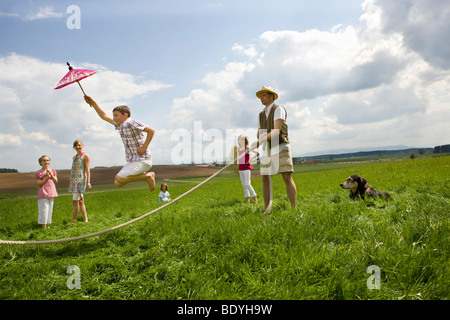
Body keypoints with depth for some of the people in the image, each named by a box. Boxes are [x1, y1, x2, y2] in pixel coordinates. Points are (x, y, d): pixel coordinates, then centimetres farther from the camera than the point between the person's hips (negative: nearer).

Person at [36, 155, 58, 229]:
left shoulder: (53, 171, 11)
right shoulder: (39, 173, -4)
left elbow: (56, 181, 6)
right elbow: (39, 184, -9)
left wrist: (51, 174, -8)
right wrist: (46, 177, -17)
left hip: (51, 193, 5)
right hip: (43, 194, -5)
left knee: (50, 209, 9)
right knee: (44, 209, -6)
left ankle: (47, 224, 19)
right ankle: (43, 225, 2)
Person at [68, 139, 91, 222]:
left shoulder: (85, 156, -2)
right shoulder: (74, 157, 19)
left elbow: (87, 169, -9)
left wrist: (88, 182, -15)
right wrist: (70, 181, 21)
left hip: (81, 179, -8)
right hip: (73, 180, 8)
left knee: (75, 201, -9)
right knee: (80, 201, 8)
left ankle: (73, 221, -3)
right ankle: (85, 219, 13)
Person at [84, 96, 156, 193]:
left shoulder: (131, 122, -13)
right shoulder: (120, 125, 13)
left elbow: (151, 131, -20)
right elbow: (104, 116, 24)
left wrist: (144, 147, -19)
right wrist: (93, 103, 20)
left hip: (142, 161, -9)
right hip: (132, 161, 9)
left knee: (119, 179, -17)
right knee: (118, 184, 9)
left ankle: (148, 176, -8)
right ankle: (145, 175, 13)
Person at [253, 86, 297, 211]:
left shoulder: (278, 109, -6)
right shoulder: (261, 114, 17)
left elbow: (277, 131, -18)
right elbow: (259, 135, 13)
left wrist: (259, 141, -24)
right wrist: (261, 137, -13)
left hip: (281, 148, -7)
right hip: (267, 150, 7)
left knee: (287, 178, -13)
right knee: (265, 179, 0)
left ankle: (294, 209, -12)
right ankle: (266, 210, 6)